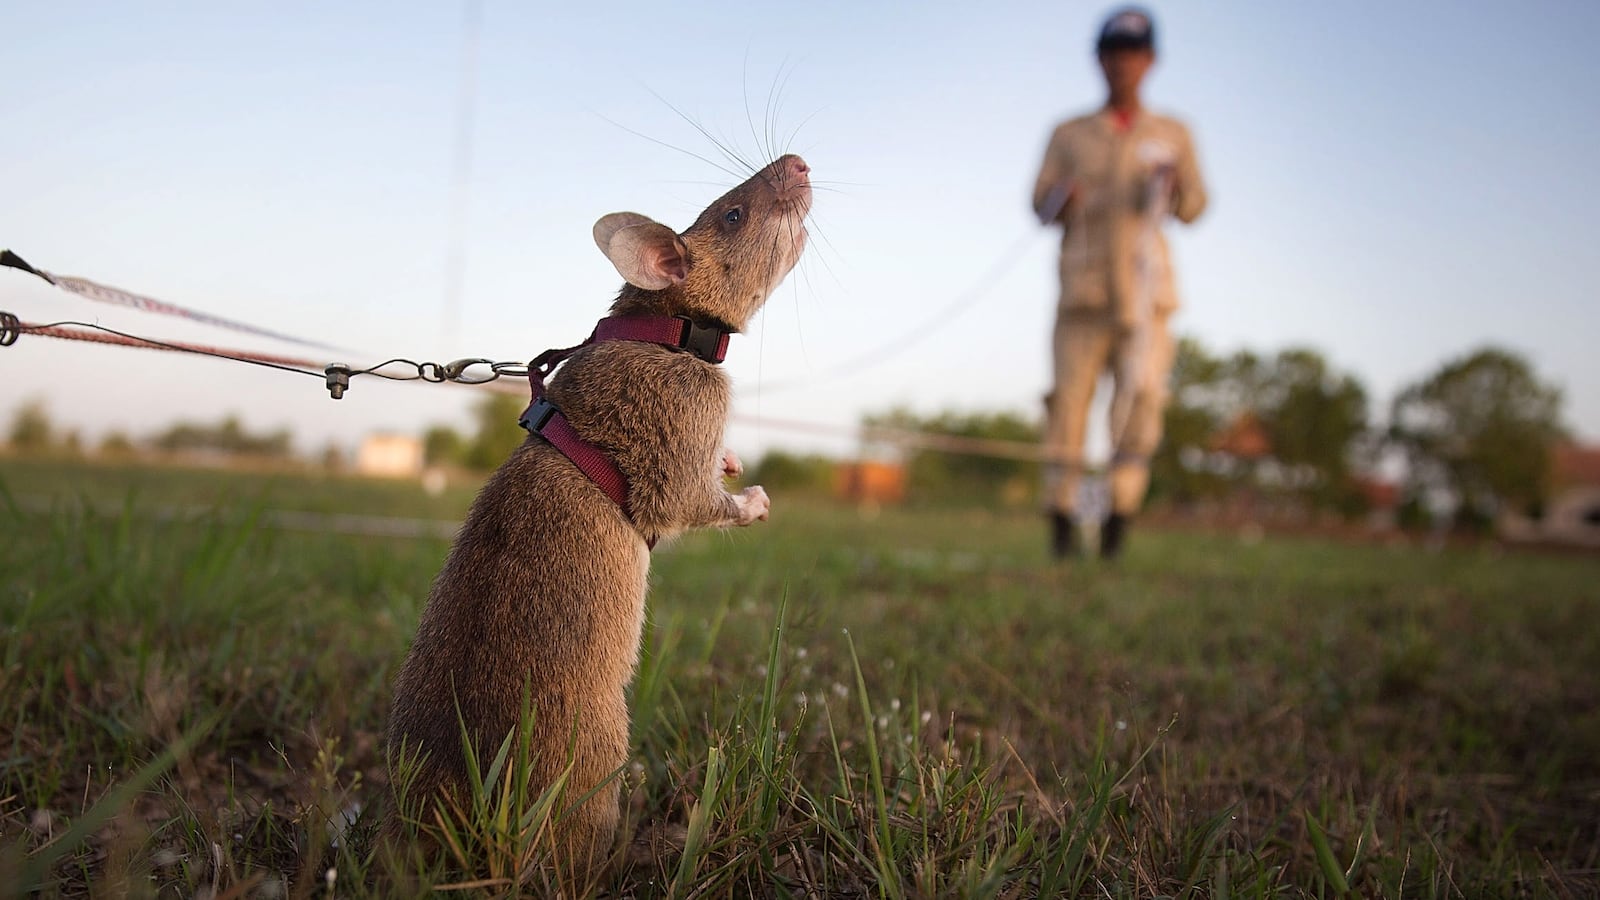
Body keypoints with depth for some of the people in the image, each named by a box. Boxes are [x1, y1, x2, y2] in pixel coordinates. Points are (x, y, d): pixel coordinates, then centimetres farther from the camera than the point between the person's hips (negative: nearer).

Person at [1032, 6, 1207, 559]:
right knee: (1070, 394, -7)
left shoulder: (1172, 134, 17)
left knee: (1142, 394, -11)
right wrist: (1064, 200, -15)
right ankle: (1061, 513, 0)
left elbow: (1194, 208, 9)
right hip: (1082, 287, 0)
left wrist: (1174, 184, -12)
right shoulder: (1069, 135, 16)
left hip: (1145, 284, 1)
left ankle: (1122, 510, -4)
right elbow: (1041, 205, 7)